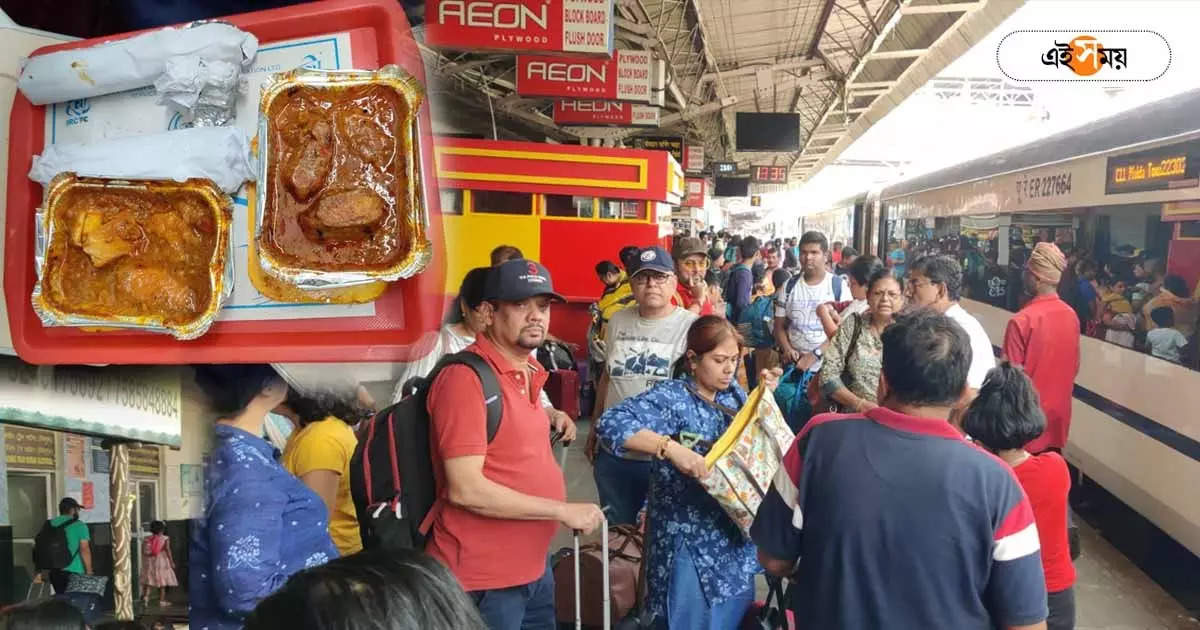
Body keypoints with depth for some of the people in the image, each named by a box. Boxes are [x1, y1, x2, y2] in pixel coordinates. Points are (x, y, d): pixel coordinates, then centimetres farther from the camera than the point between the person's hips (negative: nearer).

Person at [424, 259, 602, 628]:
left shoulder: (529, 372, 7)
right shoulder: (466, 377, -20)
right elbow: (466, 490, -24)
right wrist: (563, 510, -19)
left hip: (533, 565, 9)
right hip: (483, 577, -8)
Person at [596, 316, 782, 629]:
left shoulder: (735, 395, 5)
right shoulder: (671, 397, -17)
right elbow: (611, 423, -30)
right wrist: (671, 447, -39)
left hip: (735, 534, 7)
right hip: (690, 541, -7)